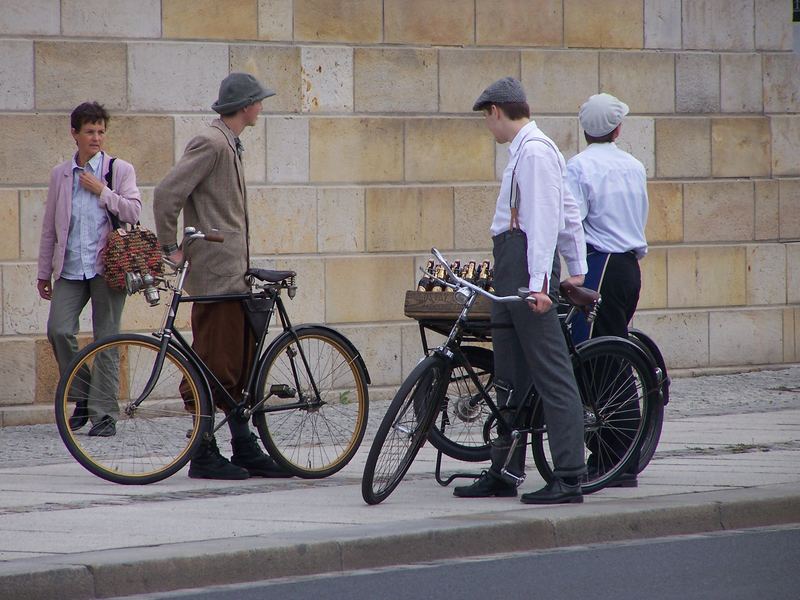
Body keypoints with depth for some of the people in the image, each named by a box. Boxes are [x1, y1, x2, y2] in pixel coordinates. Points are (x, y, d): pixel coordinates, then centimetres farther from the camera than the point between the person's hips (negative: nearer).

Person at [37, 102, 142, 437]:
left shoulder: (120, 170, 6)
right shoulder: (60, 174, 14)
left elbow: (133, 211, -5)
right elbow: (50, 227, 17)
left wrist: (101, 191, -9)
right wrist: (44, 272, 17)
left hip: (107, 267, -3)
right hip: (70, 269, 3)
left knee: (106, 340, -3)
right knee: (58, 331, -12)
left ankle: (104, 413, 2)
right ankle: (83, 397, 7)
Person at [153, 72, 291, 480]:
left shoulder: (229, 144, 18)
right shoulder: (210, 143, -13)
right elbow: (166, 193, -20)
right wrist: (170, 247, -13)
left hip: (232, 272, 10)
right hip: (215, 272, -10)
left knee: (239, 364, 11)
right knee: (216, 366, -7)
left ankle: (245, 450, 15)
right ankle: (204, 456, -3)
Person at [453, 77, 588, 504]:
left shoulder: (534, 150, -11)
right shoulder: (524, 149, 20)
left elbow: (544, 219, -19)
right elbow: (569, 213, 24)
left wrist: (539, 282, -24)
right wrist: (577, 269, 27)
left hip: (527, 261, -11)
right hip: (511, 265, 11)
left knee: (551, 373, -11)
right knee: (508, 377, 13)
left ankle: (569, 480, -14)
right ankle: (504, 473, 19)